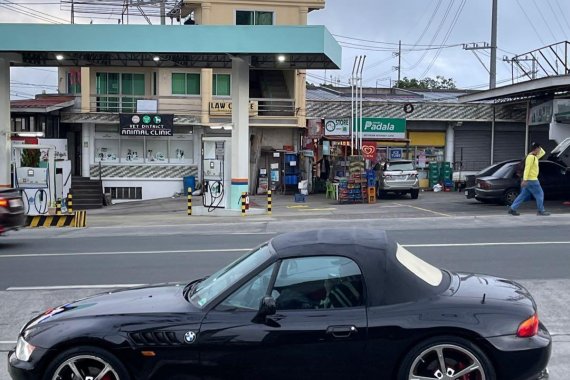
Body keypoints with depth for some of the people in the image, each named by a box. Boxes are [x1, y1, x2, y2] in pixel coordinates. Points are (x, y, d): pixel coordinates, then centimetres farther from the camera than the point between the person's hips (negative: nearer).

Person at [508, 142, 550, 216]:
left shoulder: (534, 157, 15)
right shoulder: (531, 157, -16)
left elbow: (543, 152, 31)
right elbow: (527, 169, -23)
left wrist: (540, 147, 13)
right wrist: (525, 180, -27)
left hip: (532, 180, 10)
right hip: (531, 180, -10)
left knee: (523, 195, 8)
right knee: (540, 194, 0)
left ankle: (512, 209, 5)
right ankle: (540, 211, 8)